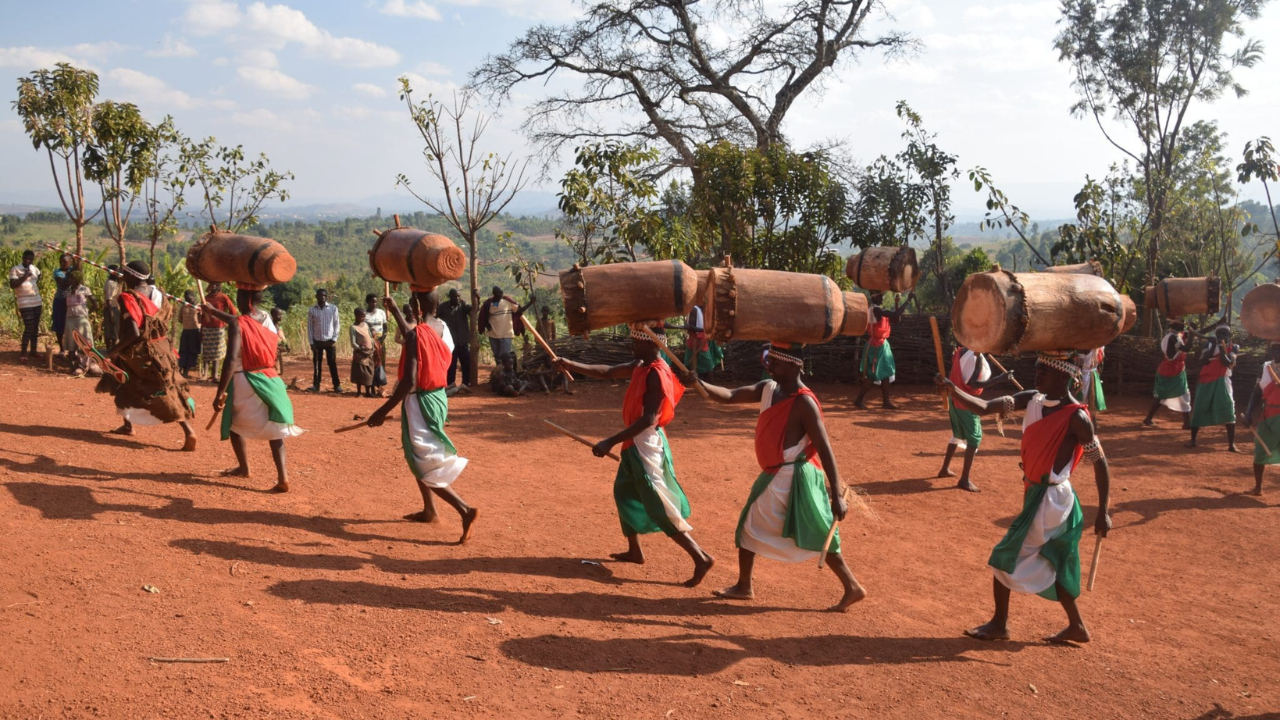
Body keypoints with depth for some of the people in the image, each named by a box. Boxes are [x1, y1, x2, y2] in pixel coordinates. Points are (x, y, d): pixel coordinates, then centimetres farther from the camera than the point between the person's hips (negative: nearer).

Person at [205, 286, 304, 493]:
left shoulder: (237, 325, -15)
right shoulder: (266, 317, 6)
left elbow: (231, 361, -23)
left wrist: (220, 393, -22)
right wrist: (213, 311, 38)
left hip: (246, 383, -5)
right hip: (270, 380, 5)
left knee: (234, 424, 21)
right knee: (275, 429, 7)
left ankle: (243, 467, 32)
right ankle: (283, 477, -5)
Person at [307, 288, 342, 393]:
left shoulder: (333, 308, -1)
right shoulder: (311, 309, 1)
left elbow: (336, 325, 2)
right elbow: (309, 327, 4)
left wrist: (334, 339, -8)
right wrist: (311, 342, -2)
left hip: (330, 341, -1)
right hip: (317, 341, 1)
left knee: (333, 364, 1)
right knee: (317, 364, 6)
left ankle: (337, 385, 5)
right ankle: (316, 385, 13)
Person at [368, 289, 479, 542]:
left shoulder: (417, 334, -22)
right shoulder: (442, 327, 3)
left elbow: (409, 382, -26)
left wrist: (383, 411, -20)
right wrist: (394, 310, 38)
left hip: (421, 402, -9)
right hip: (438, 397, 9)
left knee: (424, 465, -3)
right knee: (418, 456, 24)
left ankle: (465, 510, -13)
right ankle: (429, 510, 33)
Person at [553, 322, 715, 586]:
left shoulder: (657, 374, -24)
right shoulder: (641, 366, 5)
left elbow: (648, 419, -29)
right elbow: (608, 372, 13)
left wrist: (611, 441, -32)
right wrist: (571, 365, 5)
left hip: (646, 445, -10)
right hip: (636, 444, 10)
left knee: (659, 507, -7)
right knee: (625, 492, 22)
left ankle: (701, 557, -5)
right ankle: (635, 551, 34)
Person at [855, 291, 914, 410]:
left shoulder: (876, 310, 13)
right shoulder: (876, 310, -19)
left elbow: (895, 319, 17)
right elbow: (896, 315, -28)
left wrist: (897, 304, 8)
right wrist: (908, 300, -21)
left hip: (881, 345, 10)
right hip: (876, 346, -10)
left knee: (885, 374, 10)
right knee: (872, 375, -5)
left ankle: (886, 402, 13)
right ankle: (858, 400, 2)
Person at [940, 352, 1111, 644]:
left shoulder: (1076, 417, -19)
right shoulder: (1033, 400, 1)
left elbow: (1100, 463, -14)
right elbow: (985, 407, -6)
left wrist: (1103, 513, -13)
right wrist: (953, 390, -22)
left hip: (1050, 499, -8)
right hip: (1036, 494, 8)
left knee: (1005, 557, -1)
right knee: (1048, 566, 19)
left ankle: (999, 624, 15)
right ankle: (1077, 626, 34)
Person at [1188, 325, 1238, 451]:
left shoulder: (1231, 349, 2)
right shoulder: (1209, 346, 6)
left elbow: (1228, 363, -14)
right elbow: (1203, 362, -7)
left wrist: (1221, 349, -18)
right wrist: (1213, 347, -12)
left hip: (1221, 382, -2)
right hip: (1206, 381, 2)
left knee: (1227, 410, -15)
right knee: (1199, 410, 5)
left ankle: (1231, 444, -14)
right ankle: (1192, 440, 18)